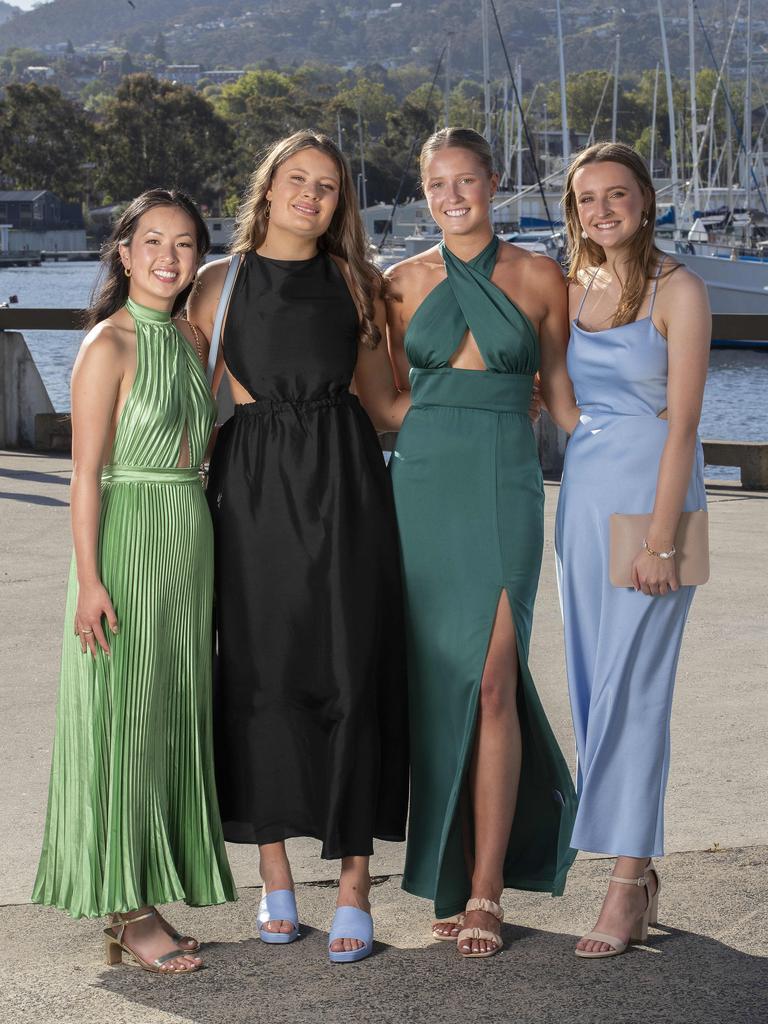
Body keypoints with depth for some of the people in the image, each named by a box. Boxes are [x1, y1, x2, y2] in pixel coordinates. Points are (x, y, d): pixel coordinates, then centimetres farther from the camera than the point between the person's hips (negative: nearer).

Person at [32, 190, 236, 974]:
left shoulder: (192, 339, 11)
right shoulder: (108, 345, -10)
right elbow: (86, 472, -12)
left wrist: (201, 555, 14)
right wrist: (89, 579, -17)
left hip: (190, 544, 7)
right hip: (126, 540, -7)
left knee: (173, 721, 9)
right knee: (122, 722, -1)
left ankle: (147, 904, 18)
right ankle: (128, 913, 6)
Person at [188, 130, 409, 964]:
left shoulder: (354, 284, 11)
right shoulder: (223, 284, 7)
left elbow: (385, 403, 14)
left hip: (343, 486, 0)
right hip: (254, 488, 0)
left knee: (350, 671, -4)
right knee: (259, 671, 1)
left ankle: (354, 881, 2)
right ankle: (274, 872, 14)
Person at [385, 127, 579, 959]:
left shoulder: (539, 279, 5)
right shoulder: (404, 283, 9)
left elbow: (559, 390, 14)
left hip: (505, 484, -2)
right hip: (424, 480, 2)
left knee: (492, 681, -9)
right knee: (438, 678, 3)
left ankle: (484, 888, -2)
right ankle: (454, 870, 15)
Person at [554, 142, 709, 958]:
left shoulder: (678, 291, -7)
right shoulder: (570, 288, 10)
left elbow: (682, 422, -12)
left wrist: (661, 539, -17)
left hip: (652, 488, -6)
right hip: (583, 492, 6)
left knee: (633, 686, -8)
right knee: (593, 683, 7)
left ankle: (627, 885, -2)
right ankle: (638, 868, 18)